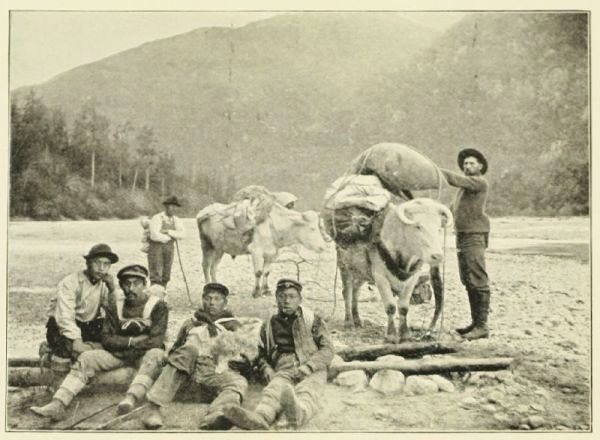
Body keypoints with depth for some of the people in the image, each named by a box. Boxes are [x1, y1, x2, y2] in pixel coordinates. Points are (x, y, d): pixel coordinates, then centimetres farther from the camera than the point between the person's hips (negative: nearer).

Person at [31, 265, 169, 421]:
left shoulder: (157, 306, -8)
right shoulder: (115, 306, 6)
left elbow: (156, 341, -17)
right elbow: (106, 339, 1)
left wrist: (122, 343, -12)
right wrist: (132, 341, -12)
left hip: (145, 353, -4)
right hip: (118, 354, 5)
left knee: (155, 354, -38)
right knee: (86, 357, -16)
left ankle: (131, 398, -61)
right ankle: (58, 404, -30)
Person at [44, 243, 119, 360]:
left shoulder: (105, 284, 3)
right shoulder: (69, 283, -13)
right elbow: (65, 317, -25)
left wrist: (112, 289, -18)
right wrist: (76, 340, -39)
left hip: (89, 327, 5)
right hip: (63, 329, -5)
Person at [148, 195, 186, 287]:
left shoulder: (176, 220, 4)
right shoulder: (157, 218, -14)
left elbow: (182, 234, -10)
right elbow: (154, 236, -26)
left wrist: (168, 232, -22)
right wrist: (169, 238, -12)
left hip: (169, 251, 6)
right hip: (156, 249, -6)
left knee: (165, 277, 8)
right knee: (156, 277, -8)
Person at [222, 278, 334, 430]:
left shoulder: (312, 319, 13)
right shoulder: (268, 326, 22)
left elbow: (327, 350, 5)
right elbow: (262, 356, 27)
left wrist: (305, 369, -11)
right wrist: (270, 374, 4)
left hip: (312, 370, -2)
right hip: (283, 371, 2)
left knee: (306, 390, -39)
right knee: (275, 387, -36)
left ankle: (299, 412, -76)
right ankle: (261, 416, -69)